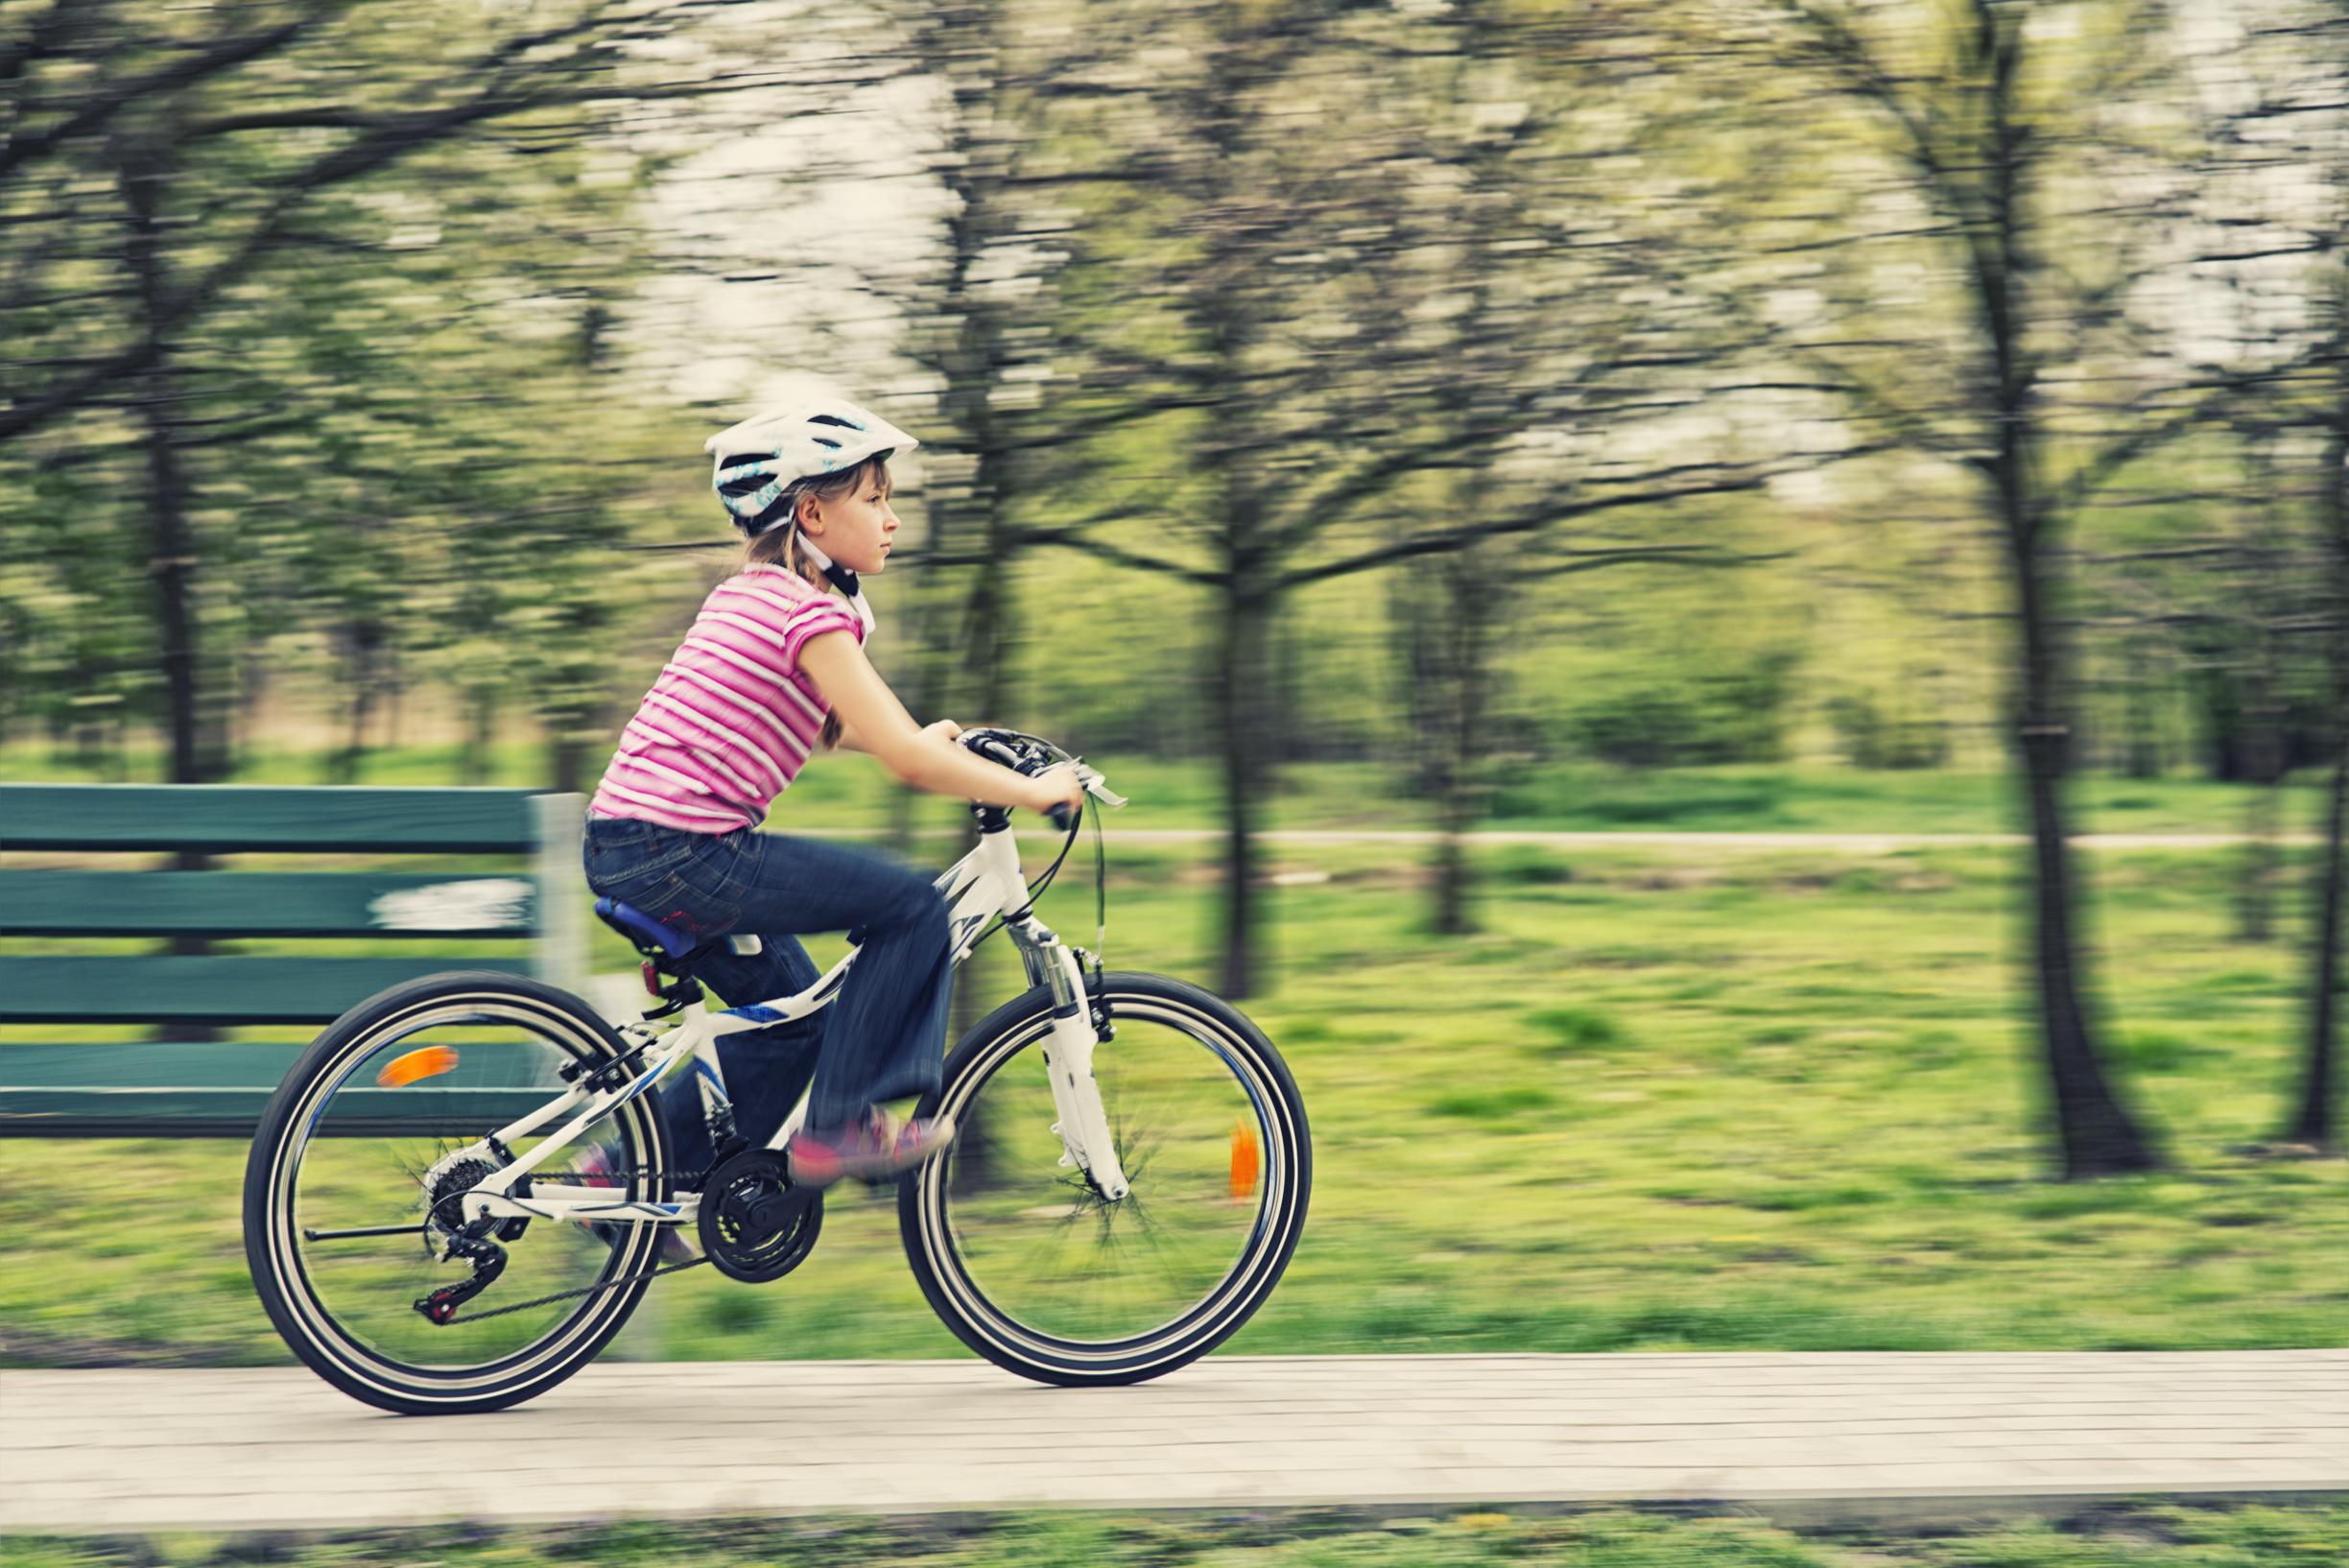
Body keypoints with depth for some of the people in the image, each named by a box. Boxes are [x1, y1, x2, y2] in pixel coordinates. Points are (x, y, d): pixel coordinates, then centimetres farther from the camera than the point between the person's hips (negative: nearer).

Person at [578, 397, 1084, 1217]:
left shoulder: (745, 593, 17)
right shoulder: (809, 612, -11)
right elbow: (907, 760, -16)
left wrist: (920, 738, 31)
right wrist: (1033, 790, -5)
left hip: (624, 845, 10)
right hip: (679, 852, -10)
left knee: (792, 1014, 20)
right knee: (911, 903, -6)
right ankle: (841, 1125, 0)